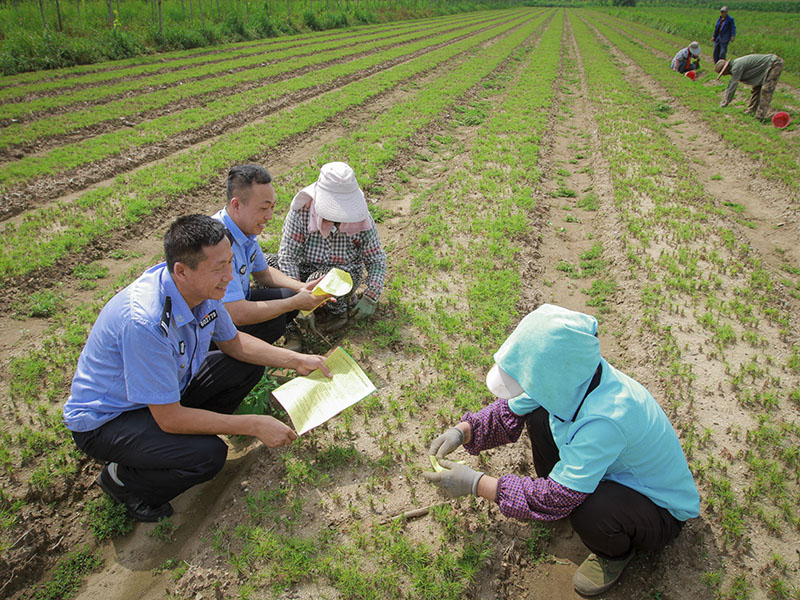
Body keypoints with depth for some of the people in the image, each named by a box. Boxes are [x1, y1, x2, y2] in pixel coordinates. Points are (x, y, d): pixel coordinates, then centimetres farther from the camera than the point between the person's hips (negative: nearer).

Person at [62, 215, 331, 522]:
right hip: (104, 420, -7)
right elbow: (169, 417, -30)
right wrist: (254, 425, -25)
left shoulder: (204, 287, -15)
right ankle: (122, 480, 1)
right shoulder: (146, 321, -38)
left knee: (248, 366, -1)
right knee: (208, 455, -27)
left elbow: (232, 342, 4)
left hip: (169, 390, 7)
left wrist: (296, 360, -7)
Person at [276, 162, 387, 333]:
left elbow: (376, 260, -7)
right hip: (306, 273, 2)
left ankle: (339, 310, 0)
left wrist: (371, 297, -21)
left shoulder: (361, 218, -17)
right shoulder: (301, 212, -20)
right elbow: (288, 258, -20)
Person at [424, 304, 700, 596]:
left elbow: (556, 499, -36)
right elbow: (510, 411, -3)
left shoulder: (605, 419, -42)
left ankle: (616, 553, 0)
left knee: (587, 509, -38)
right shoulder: (570, 377, -19)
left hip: (660, 510, -6)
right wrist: (462, 431, -18)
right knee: (540, 412, -10)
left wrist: (475, 483, -30)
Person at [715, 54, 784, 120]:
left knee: (766, 90, -15)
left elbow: (732, 86, -20)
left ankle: (761, 115, -17)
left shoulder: (736, 67, -23)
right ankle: (750, 111, 19)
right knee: (756, 88, 14)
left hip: (774, 64, -10)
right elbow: (730, 85, 18)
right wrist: (724, 100, 21)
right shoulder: (734, 66, 8)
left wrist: (724, 103, -13)